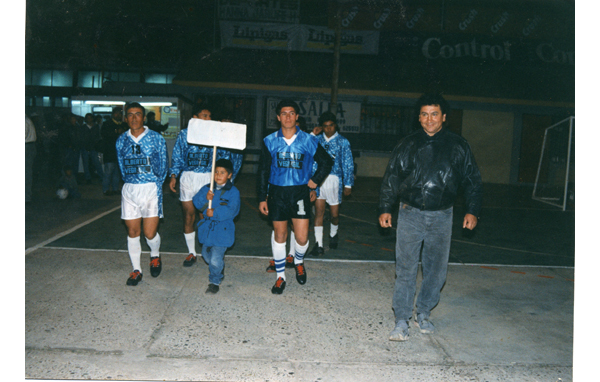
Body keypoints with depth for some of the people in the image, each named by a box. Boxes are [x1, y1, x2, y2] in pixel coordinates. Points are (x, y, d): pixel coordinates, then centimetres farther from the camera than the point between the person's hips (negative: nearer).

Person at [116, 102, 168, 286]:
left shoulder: (157, 138, -1)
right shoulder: (121, 140, 7)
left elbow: (162, 166, 4)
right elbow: (122, 166, 16)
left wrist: (157, 184, 3)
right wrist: (129, 183, 11)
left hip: (151, 188, -3)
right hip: (129, 190, 3)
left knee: (150, 233, -4)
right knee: (132, 232, 4)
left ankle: (155, 256, 29)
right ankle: (136, 269, 18)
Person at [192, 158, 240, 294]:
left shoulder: (233, 192, -7)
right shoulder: (206, 188, 6)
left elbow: (232, 210, -17)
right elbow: (196, 202, -3)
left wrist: (215, 213, -24)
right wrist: (205, 198, -22)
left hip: (222, 231, -5)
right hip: (207, 228, 5)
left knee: (215, 259, -10)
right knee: (206, 255, 19)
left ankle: (214, 281, 13)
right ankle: (219, 271, 48)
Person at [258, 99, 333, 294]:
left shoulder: (308, 140, -1)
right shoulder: (270, 141, 1)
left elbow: (327, 162, 13)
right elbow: (263, 171, 6)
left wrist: (315, 180, 4)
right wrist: (262, 198, 4)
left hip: (300, 192, -1)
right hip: (277, 192, 1)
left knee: (302, 237, -5)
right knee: (279, 236, 8)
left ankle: (299, 262, 29)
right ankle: (280, 276, 24)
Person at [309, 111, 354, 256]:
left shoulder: (343, 142, 2)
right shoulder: (317, 140, 8)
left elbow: (348, 164, 3)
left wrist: (348, 185, 0)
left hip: (334, 179, -1)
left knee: (335, 214, 8)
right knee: (319, 212, -3)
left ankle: (333, 234, 38)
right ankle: (319, 245, 3)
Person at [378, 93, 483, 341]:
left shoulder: (458, 146, 4)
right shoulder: (408, 145, 3)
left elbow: (472, 180, 10)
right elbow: (391, 178, 7)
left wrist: (472, 211, 3)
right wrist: (385, 208, 2)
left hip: (441, 217, 1)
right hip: (410, 214, -1)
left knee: (436, 270, 9)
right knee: (406, 269, -2)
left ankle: (423, 314, 27)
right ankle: (401, 321, 7)